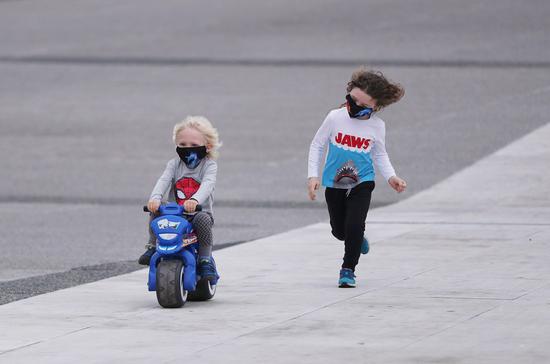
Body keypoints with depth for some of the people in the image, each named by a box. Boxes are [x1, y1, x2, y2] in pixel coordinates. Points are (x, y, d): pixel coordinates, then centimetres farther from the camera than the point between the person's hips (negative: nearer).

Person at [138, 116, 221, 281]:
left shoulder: (209, 165, -3)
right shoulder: (175, 164, 6)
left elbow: (207, 184, -23)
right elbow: (163, 180, -11)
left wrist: (195, 200, -45)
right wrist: (155, 198, -34)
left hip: (200, 211, -3)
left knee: (203, 219, -35)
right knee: (155, 210, -23)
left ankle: (206, 260, -20)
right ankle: (152, 246, -4)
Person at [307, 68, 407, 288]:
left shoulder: (377, 126, -8)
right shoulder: (335, 118, -13)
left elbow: (379, 155, 9)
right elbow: (317, 146, -2)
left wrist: (391, 177, -6)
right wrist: (313, 175, -8)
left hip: (362, 183, -1)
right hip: (334, 184, 1)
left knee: (354, 226, -17)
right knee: (339, 231, 11)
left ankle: (348, 269, 1)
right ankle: (357, 238, 48)